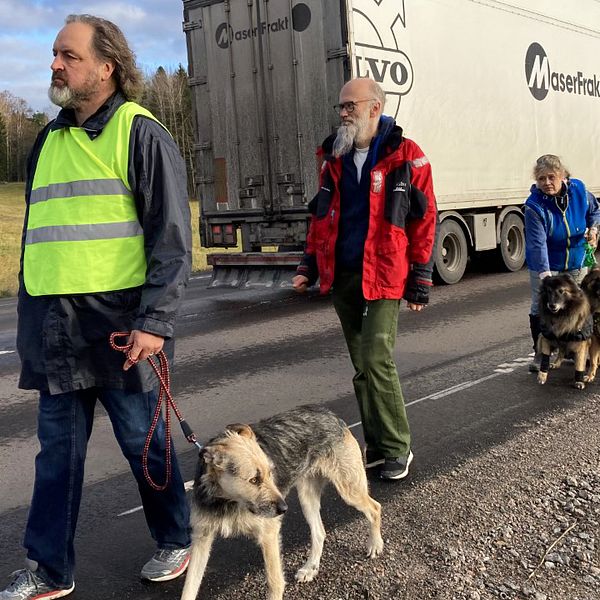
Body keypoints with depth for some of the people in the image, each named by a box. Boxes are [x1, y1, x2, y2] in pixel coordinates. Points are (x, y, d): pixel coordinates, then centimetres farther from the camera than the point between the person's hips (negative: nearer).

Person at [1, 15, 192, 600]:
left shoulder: (140, 132, -4)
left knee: (143, 440, 7)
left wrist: (155, 322, -17)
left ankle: (174, 541, 28)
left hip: (117, 322, -6)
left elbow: (172, 235, -10)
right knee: (57, 449, 11)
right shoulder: (49, 139, 16)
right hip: (54, 326, 6)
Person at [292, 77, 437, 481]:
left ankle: (397, 448, 5)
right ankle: (377, 446, 22)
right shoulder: (334, 157, 12)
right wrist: (309, 265, 11)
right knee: (361, 367, 10)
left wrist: (420, 281, -7)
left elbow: (425, 220, -5)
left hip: (383, 278, -5)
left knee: (377, 361, -12)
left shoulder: (406, 156, -5)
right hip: (342, 277, 6)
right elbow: (321, 215, 18)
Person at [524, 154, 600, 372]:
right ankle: (540, 354, 11)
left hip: (576, 263, 4)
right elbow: (538, 244, -33)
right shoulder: (534, 205, -26)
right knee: (540, 308, -2)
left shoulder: (578, 190, -13)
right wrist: (545, 274, -44)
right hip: (545, 265, -4)